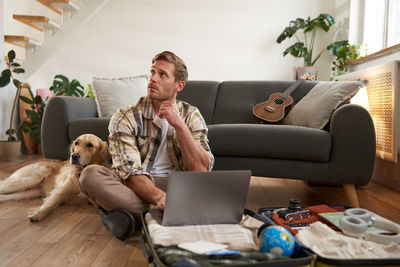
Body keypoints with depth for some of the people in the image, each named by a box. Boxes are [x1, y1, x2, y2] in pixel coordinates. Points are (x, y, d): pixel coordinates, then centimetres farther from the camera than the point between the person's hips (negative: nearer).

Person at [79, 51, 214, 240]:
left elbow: (201, 170, -11)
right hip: (136, 188, -1)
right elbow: (131, 173, -18)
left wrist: (178, 124, -19)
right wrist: (159, 197, -38)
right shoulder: (125, 118, -6)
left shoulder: (192, 116, 2)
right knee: (91, 174, -29)